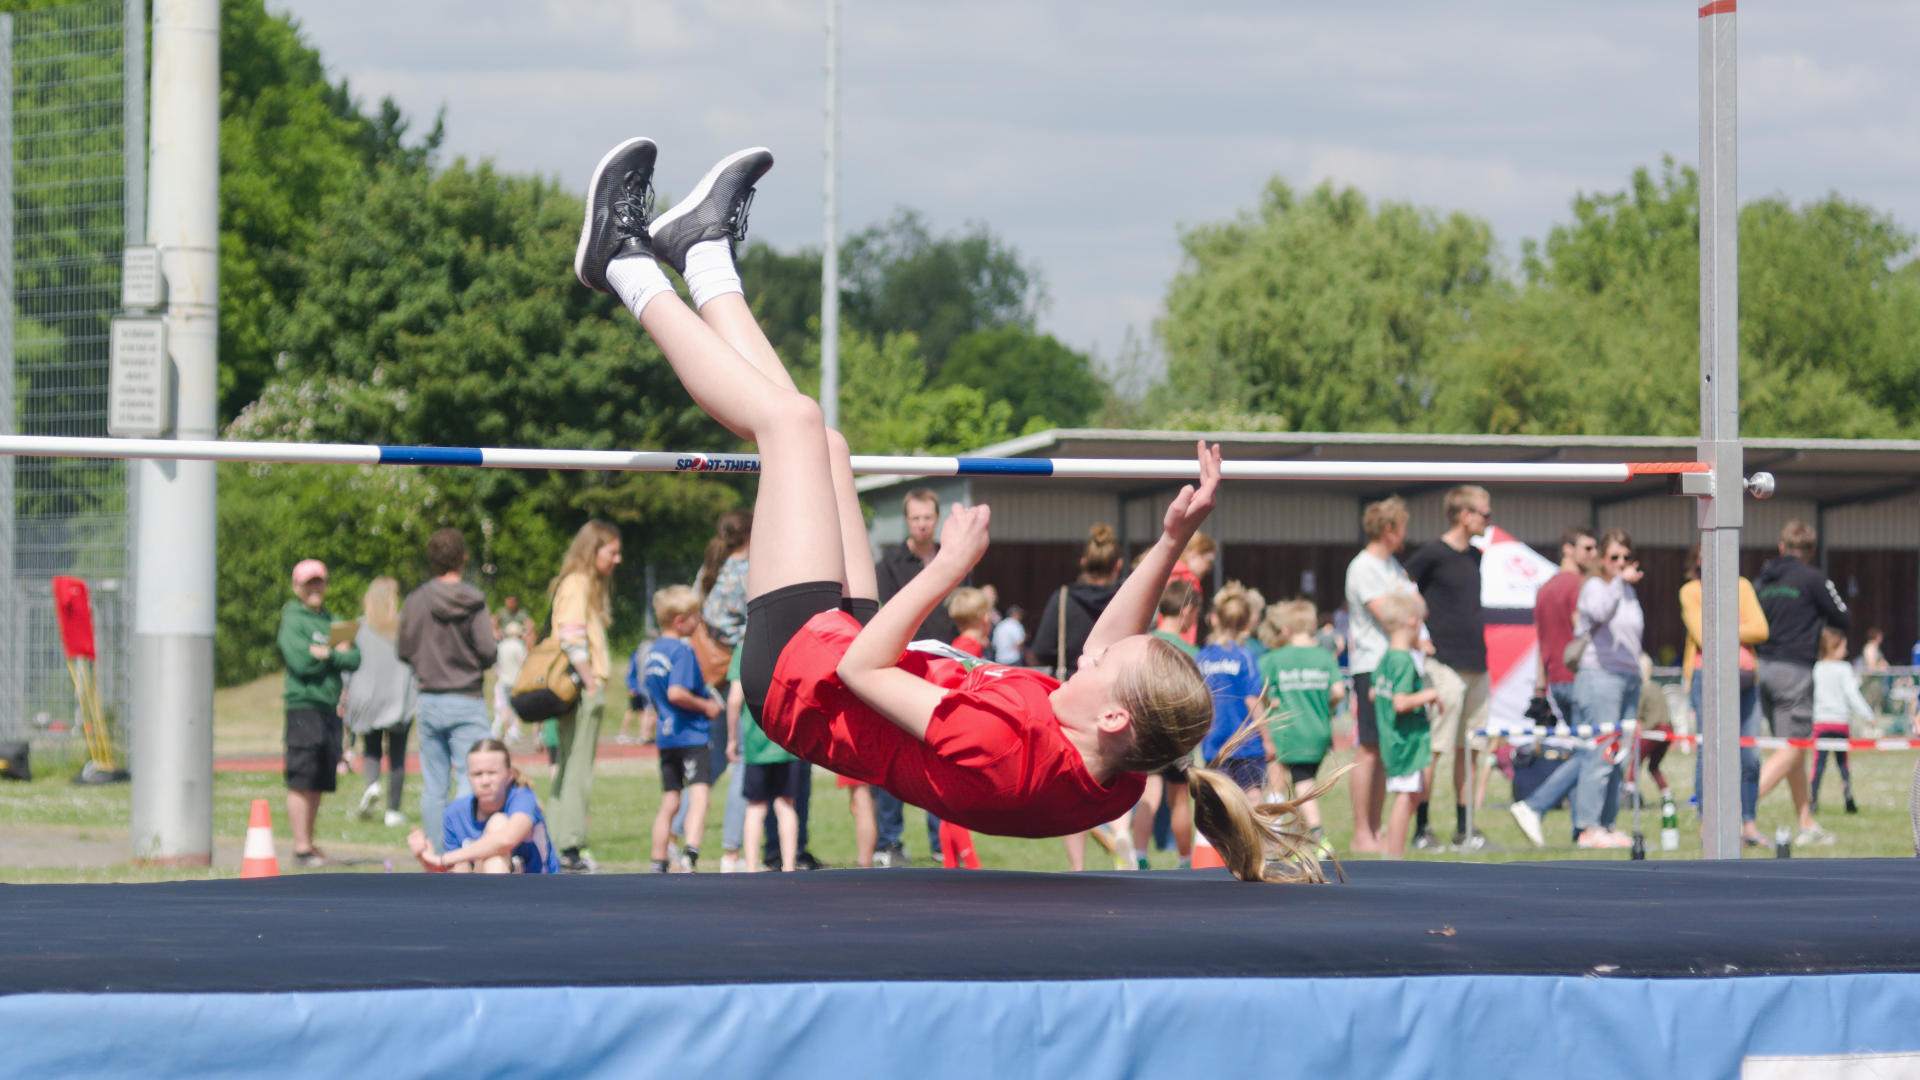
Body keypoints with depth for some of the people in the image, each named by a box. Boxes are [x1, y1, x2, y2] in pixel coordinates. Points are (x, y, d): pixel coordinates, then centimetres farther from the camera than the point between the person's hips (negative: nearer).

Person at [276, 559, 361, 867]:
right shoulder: (293, 620, -2)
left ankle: (310, 844, 13)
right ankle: (301, 847, -8)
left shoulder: (332, 621, 18)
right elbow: (300, 661, -15)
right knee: (301, 782, -8)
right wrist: (339, 654, -3)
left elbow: (356, 659, 8)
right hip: (303, 705, -6)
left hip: (330, 708, 6)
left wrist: (326, 656, -8)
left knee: (320, 783, 8)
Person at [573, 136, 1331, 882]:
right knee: (819, 444, 17)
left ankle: (629, 270, 22)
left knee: (791, 420, 0)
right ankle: (703, 256, 40)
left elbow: (860, 670, -32)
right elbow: (1108, 644, 0)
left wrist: (949, 569, -29)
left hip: (799, 662, -7)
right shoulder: (1113, 786, -20)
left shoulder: (1004, 751, -42)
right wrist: (1173, 544, -8)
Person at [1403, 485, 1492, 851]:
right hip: (1445, 665, -8)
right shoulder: (1432, 553, -8)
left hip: (1476, 665, 8)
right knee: (1435, 749, -8)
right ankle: (1420, 828, -5)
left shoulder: (1474, 556, 15)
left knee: (1469, 751, 9)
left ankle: (1463, 830, 13)